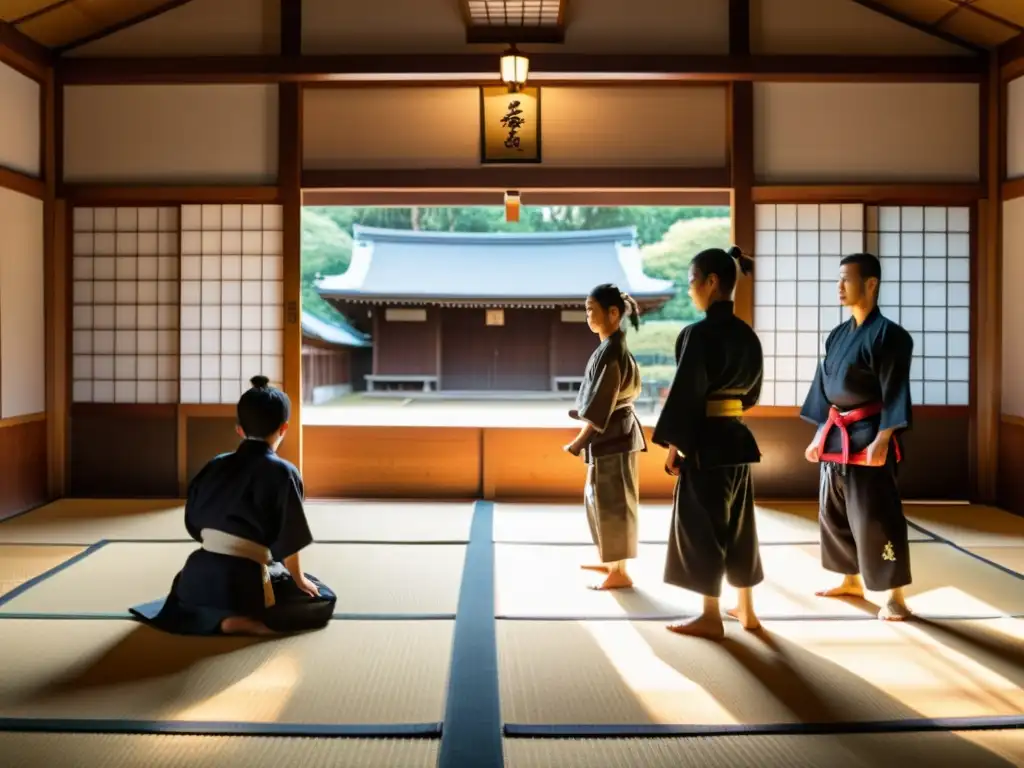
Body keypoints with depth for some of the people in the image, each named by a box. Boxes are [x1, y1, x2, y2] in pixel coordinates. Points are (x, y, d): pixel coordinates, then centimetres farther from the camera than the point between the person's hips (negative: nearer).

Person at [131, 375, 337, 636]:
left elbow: (195, 525, 14)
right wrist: (300, 580, 8)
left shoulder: (214, 466, 6)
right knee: (323, 598, 12)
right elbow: (288, 542, -8)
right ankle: (246, 622, -10)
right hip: (244, 580, -7)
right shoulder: (282, 472, -11)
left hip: (200, 576, 8)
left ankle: (215, 616, 11)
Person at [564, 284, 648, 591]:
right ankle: (610, 561, 33)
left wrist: (580, 441, -15)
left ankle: (619, 573, 11)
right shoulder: (615, 347, 10)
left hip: (613, 438, -10)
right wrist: (580, 410, 16)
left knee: (612, 503, -1)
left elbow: (601, 406, -20)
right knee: (599, 500, 19)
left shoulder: (610, 352, -20)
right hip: (614, 435, 10)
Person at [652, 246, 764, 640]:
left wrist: (673, 444, -12)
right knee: (738, 523, 17)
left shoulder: (699, 333, -17)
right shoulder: (747, 334, 8)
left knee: (702, 525, 3)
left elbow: (686, 391, -17)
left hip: (705, 440, -8)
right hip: (737, 438, 8)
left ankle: (711, 617, 12)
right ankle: (745, 609, 28)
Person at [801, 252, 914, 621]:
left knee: (876, 517, -5)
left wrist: (881, 440, -20)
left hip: (868, 437, -8)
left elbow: (895, 394, -15)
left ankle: (894, 595, 8)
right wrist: (820, 435, 14)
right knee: (833, 513, 14)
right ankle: (851, 581, 31)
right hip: (836, 435, 8)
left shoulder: (888, 334, -11)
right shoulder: (838, 335, 11)